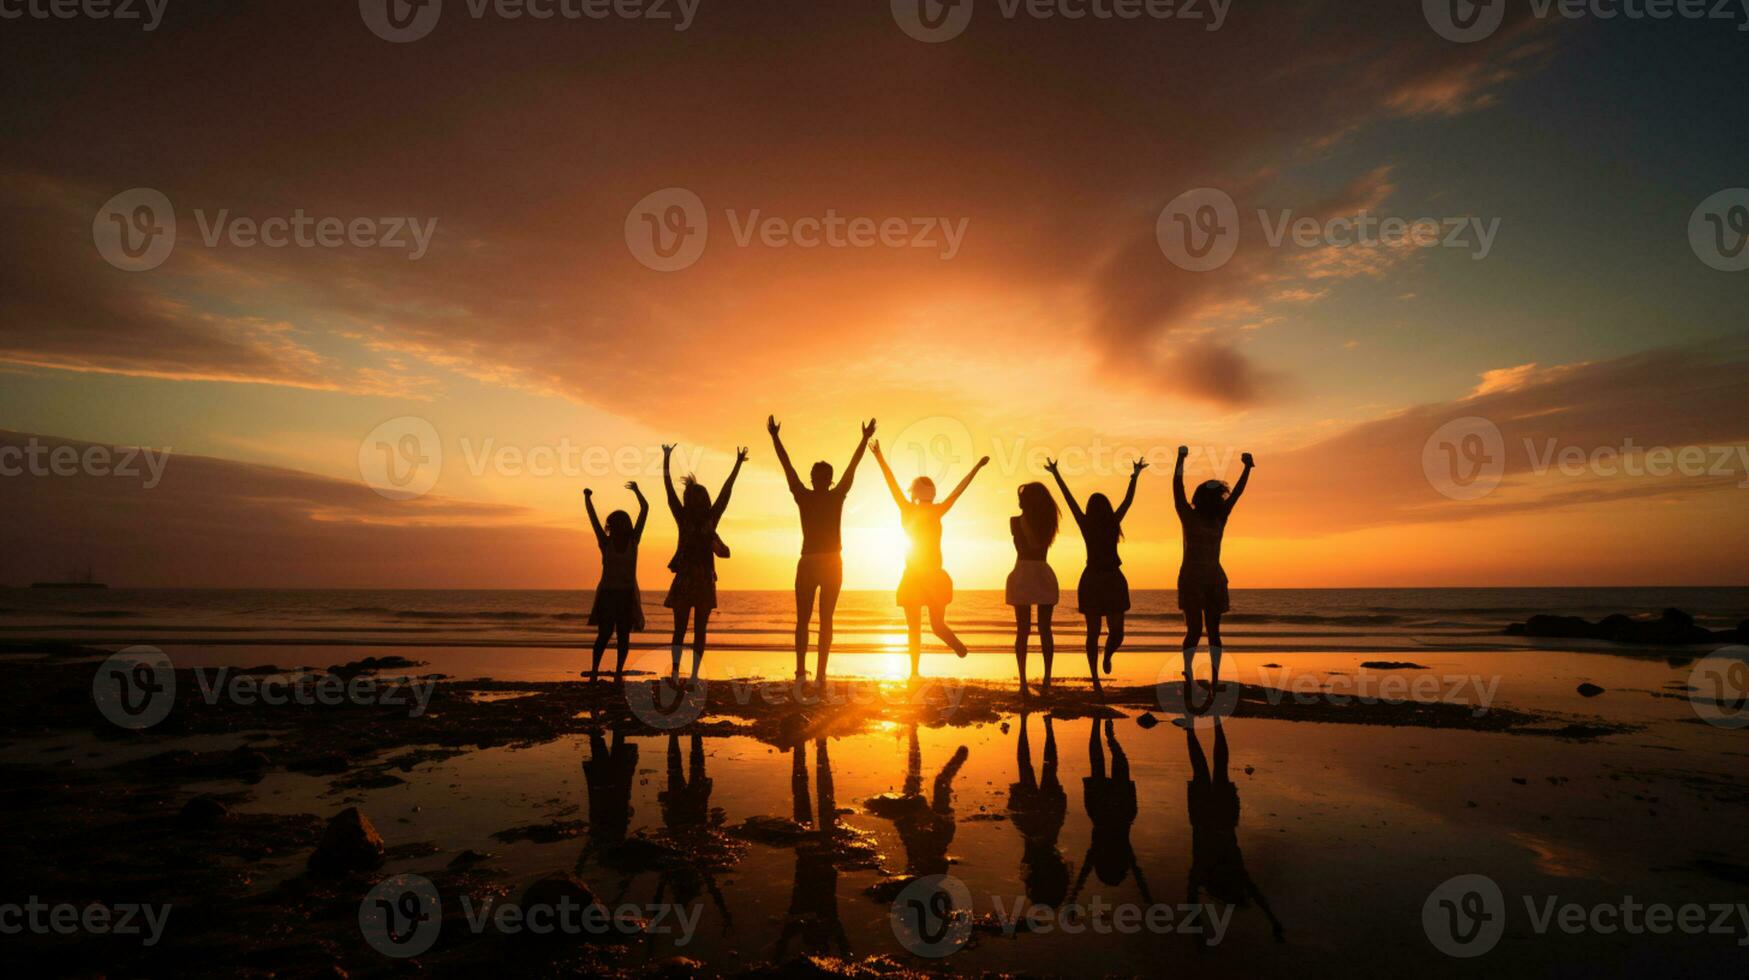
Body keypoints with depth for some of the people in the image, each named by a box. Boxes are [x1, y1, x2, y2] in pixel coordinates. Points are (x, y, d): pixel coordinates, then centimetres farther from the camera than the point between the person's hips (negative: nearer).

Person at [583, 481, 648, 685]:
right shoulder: (605, 543, 1)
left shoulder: (633, 541, 3)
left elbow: (645, 510, 2)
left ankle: (618, 672, 8)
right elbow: (593, 517, -5)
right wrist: (587, 498, -10)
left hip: (628, 594, 1)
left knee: (624, 635, 1)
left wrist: (636, 490, 8)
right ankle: (594, 671, 0)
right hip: (607, 593, -1)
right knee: (605, 634, -8)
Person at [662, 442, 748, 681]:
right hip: (705, 582, 0)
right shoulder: (711, 518, -3)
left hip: (684, 580, 0)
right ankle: (694, 675, 2)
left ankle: (676, 670, -7)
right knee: (699, 631, 7)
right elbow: (726, 491, 4)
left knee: (679, 630, 9)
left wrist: (666, 458, 7)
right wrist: (738, 463, 11)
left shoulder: (683, 518, -3)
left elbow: (669, 489, 1)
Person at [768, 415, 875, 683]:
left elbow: (786, 465, 6)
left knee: (802, 620, 4)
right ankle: (820, 671, -4)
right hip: (832, 564, 0)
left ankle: (801, 670, -6)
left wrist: (775, 436, 14)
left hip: (807, 564, 0)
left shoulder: (803, 497, -1)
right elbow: (853, 465, 6)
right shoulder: (837, 497, -2)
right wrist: (865, 438, 15)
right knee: (826, 620, 2)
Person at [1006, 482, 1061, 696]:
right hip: (1044, 575, 2)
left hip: (1022, 576, -2)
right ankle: (1047, 681, 7)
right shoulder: (1048, 521, 4)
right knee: (1045, 629, 9)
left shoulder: (1016, 521, -6)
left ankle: (1023, 682, -2)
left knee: (1022, 630, 2)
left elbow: (1022, 547, -2)